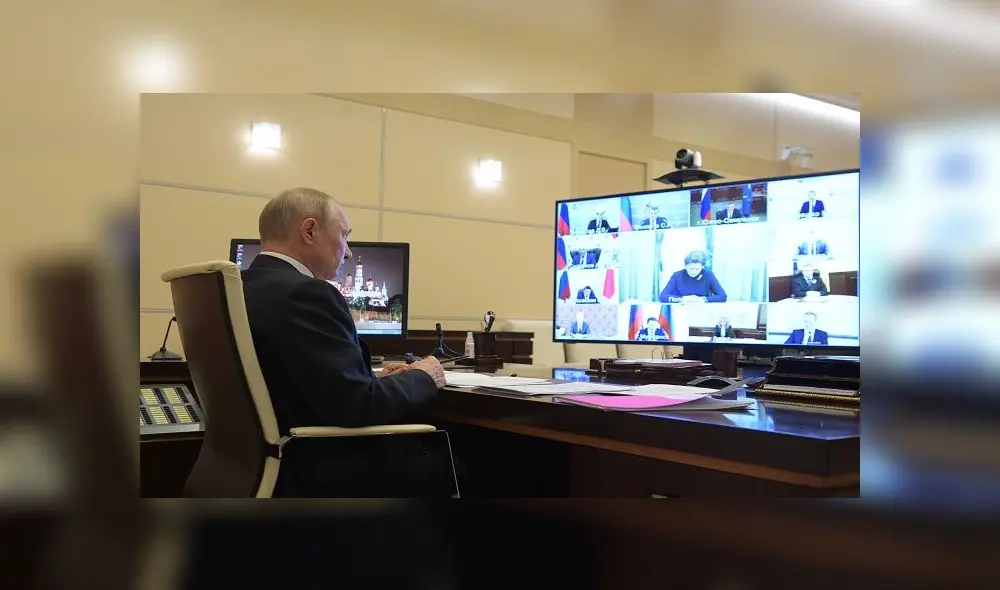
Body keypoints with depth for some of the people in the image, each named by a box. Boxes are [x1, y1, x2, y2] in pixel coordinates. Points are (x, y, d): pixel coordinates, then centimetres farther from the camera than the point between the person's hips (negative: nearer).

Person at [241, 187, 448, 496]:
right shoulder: (304, 294, -21)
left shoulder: (238, 291, 7)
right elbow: (358, 407, -25)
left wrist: (376, 381, 10)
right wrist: (422, 378, -7)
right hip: (324, 473, -9)